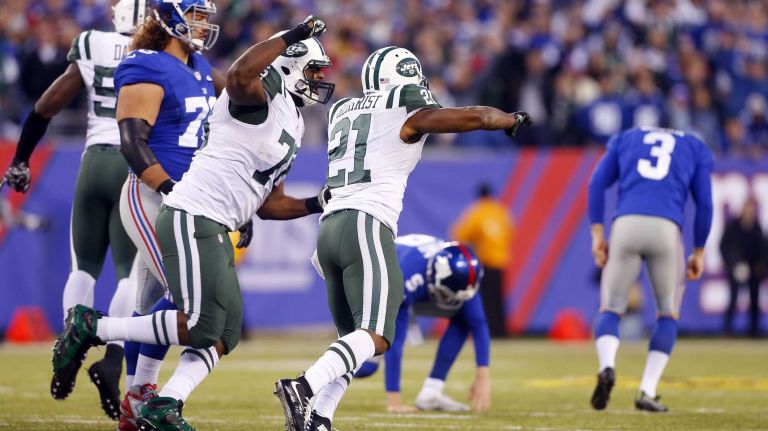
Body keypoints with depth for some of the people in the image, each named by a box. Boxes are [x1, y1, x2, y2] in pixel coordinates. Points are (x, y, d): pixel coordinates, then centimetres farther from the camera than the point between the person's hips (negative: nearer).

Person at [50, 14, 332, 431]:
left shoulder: (292, 125, 23)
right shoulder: (265, 94, -5)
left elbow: (268, 204, 26)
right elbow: (239, 75, -33)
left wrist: (319, 204, 14)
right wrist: (292, 36, -24)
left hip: (215, 230, 10)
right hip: (192, 218, -10)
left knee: (222, 337, 6)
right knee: (198, 327, -17)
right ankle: (93, 327, -5)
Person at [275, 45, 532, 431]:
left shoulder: (341, 111, 21)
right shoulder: (406, 112, 3)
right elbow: (477, 118, 7)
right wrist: (512, 120, 26)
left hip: (329, 227, 7)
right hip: (366, 225, -7)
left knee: (356, 338, 13)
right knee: (375, 337, -14)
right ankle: (302, 388, -33)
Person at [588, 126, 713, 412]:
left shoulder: (625, 139, 29)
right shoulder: (695, 149, 26)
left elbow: (597, 183, 14)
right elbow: (704, 204, 16)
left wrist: (597, 235, 10)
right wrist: (698, 253, 24)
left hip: (625, 225, 1)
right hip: (666, 229, -1)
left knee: (610, 310, 12)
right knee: (668, 315, 17)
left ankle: (607, 366, -20)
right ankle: (647, 392, 3)